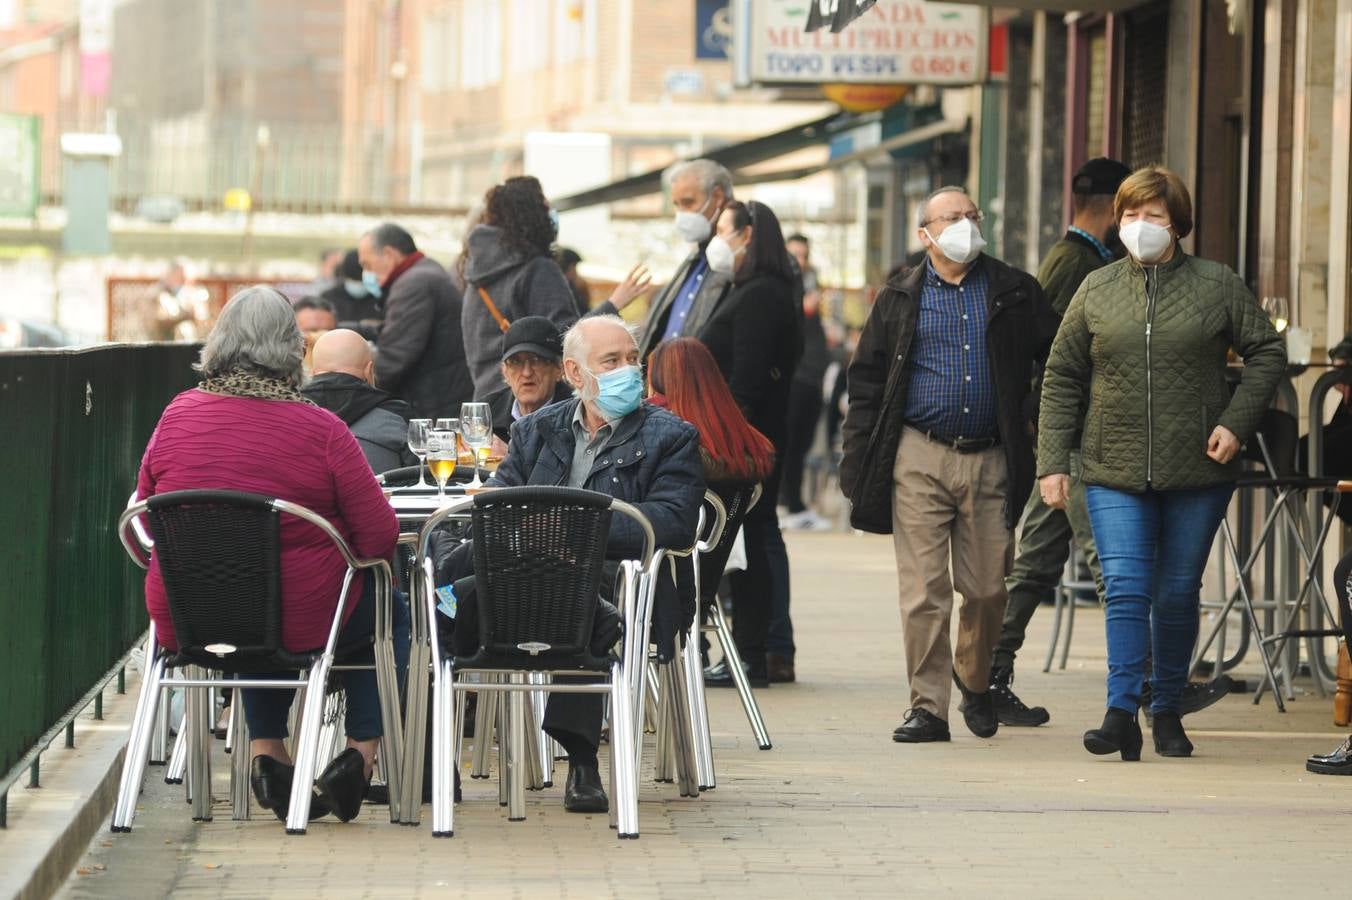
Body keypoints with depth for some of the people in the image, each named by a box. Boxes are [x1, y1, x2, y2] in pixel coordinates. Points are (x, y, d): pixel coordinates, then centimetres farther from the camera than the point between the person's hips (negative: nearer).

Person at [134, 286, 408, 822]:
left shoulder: (176, 417, -5)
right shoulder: (320, 430, -14)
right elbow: (380, 537, -10)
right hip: (299, 622, -3)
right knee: (390, 614, 27)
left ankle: (266, 750, 25)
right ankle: (362, 751, 14)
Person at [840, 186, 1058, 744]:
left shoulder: (1014, 294, 9)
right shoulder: (900, 299, 8)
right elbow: (867, 380, 9)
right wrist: (858, 461, 2)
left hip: (990, 461, 1)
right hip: (919, 460, -1)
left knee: (987, 588, 4)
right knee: (924, 590, -5)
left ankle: (974, 680, 29)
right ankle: (928, 706, 0)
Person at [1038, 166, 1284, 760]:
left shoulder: (1217, 286, 2)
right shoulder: (1097, 290, 7)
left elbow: (1268, 353, 6)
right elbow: (1062, 378, 10)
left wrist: (1236, 422, -6)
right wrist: (1052, 461, 3)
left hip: (1196, 472, 0)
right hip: (1114, 473, 0)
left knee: (1178, 594, 7)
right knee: (1125, 590, -11)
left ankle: (1167, 711, 19)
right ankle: (1122, 713, -14)